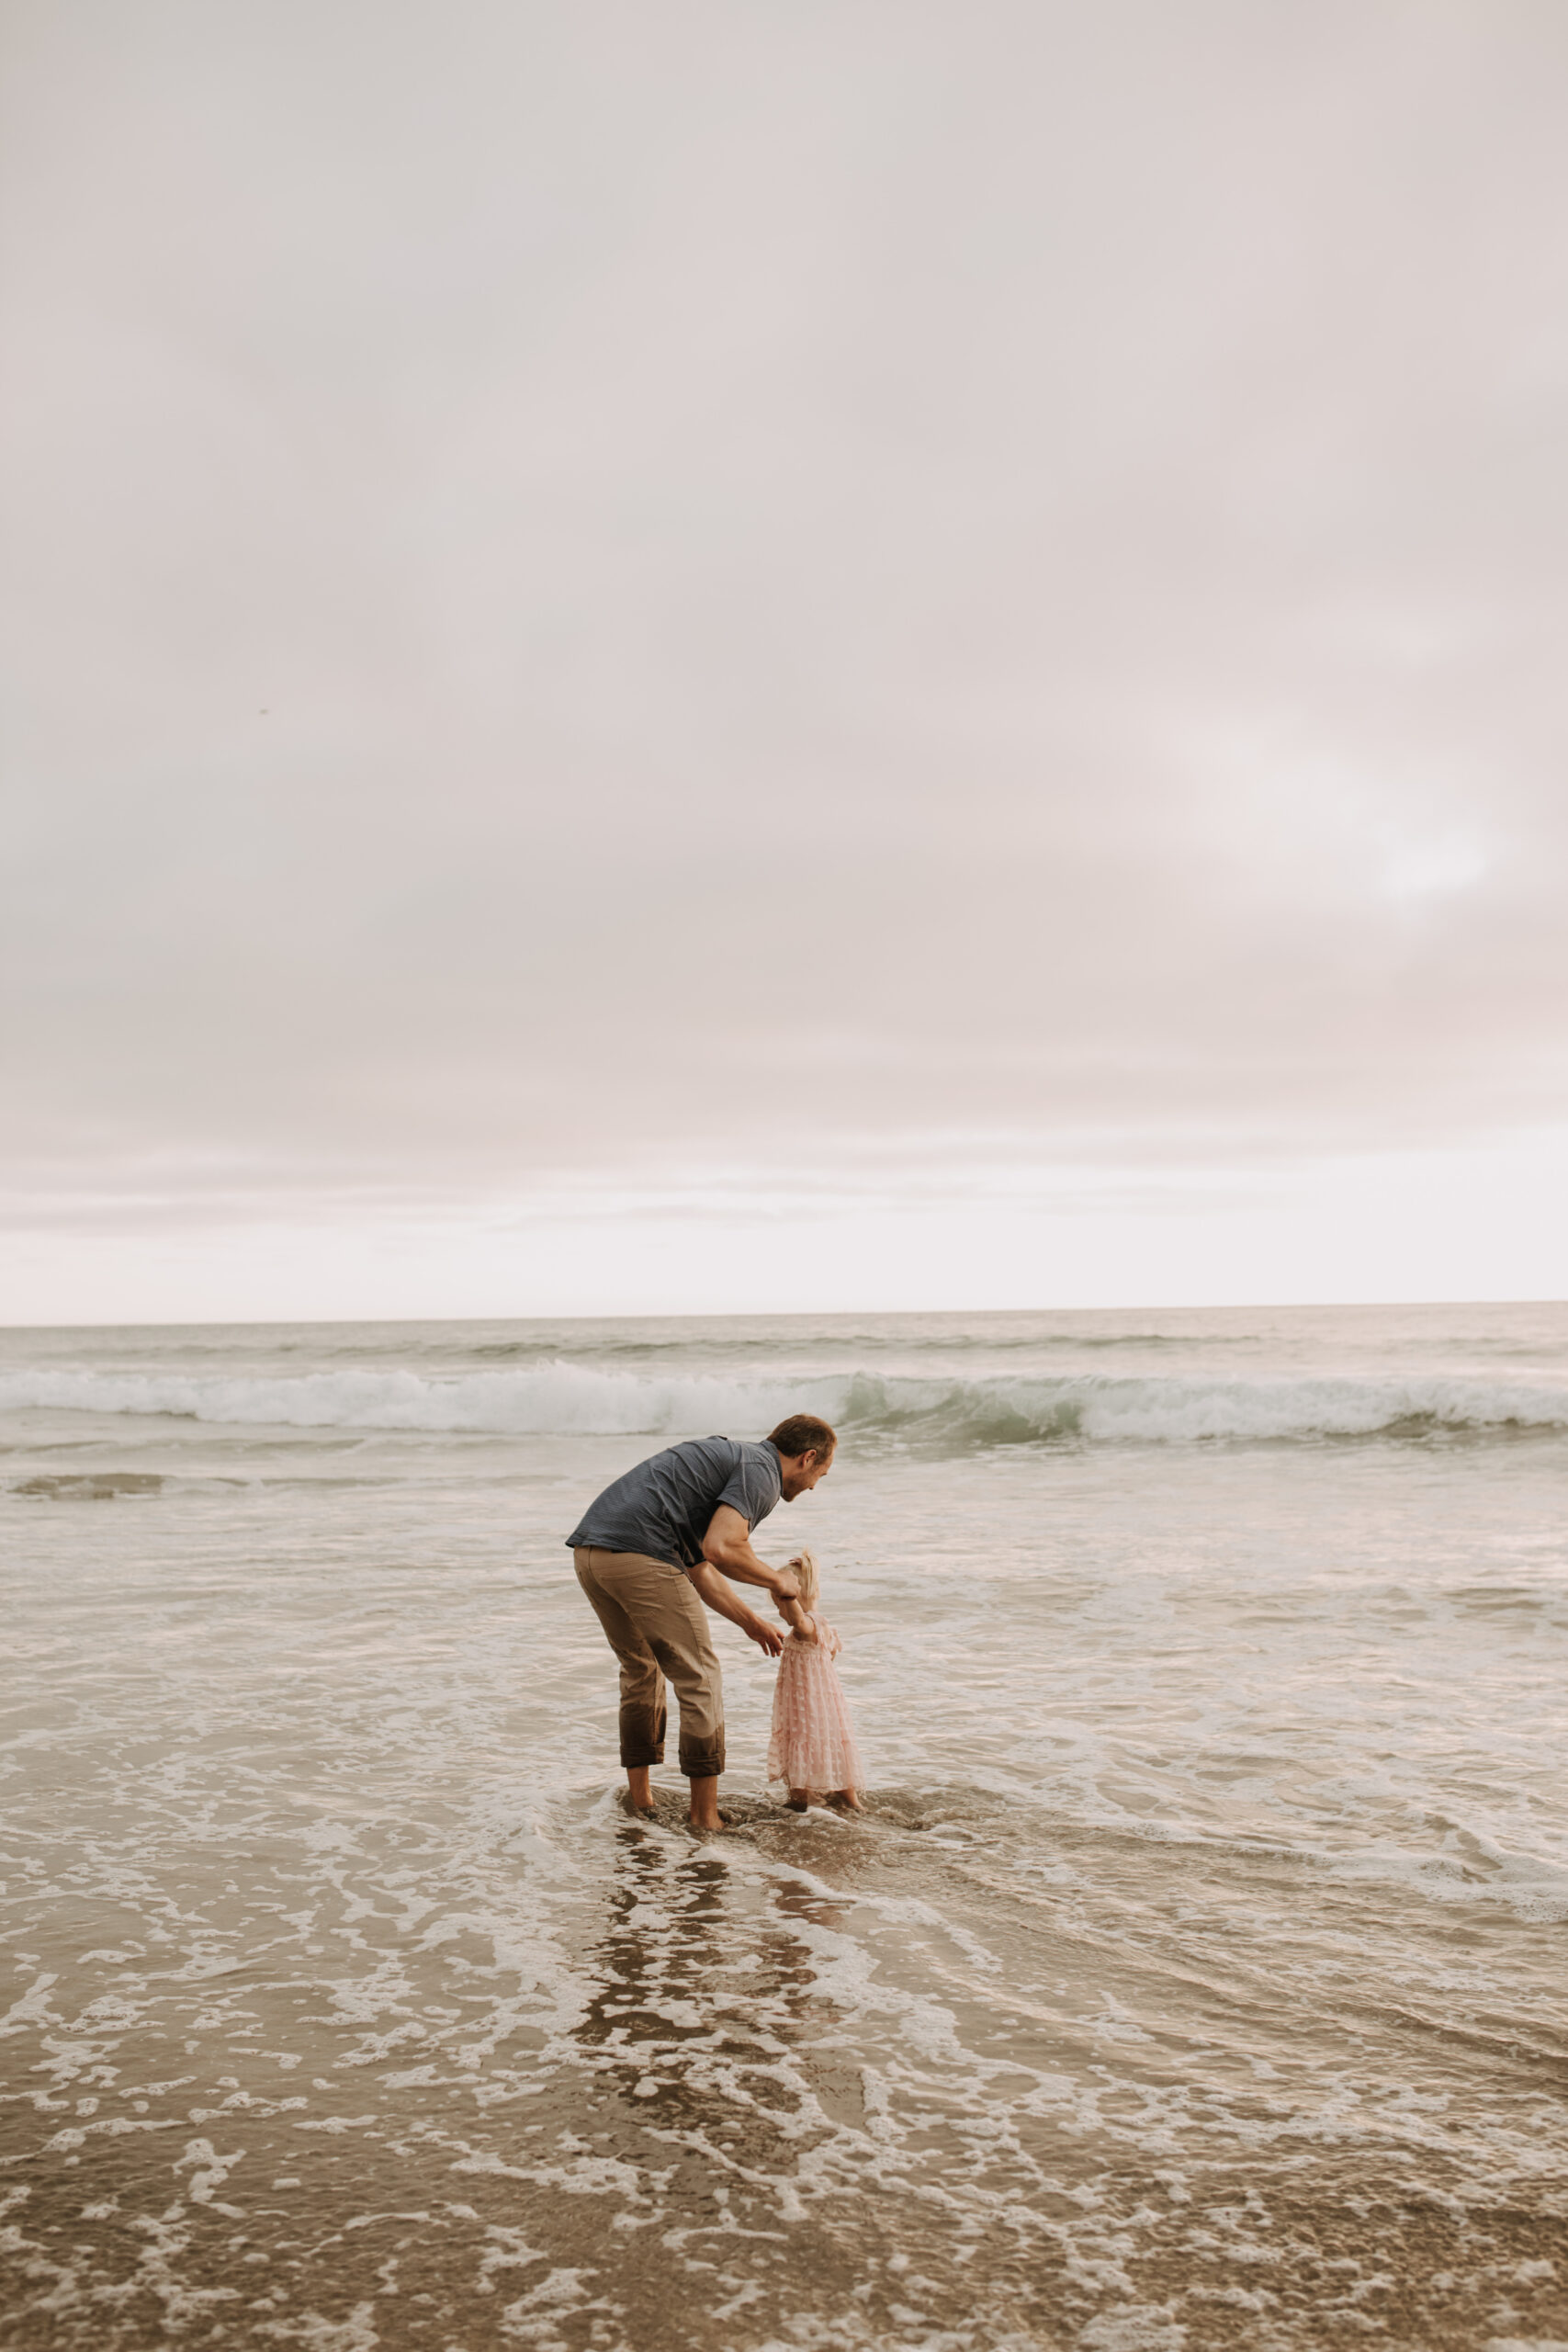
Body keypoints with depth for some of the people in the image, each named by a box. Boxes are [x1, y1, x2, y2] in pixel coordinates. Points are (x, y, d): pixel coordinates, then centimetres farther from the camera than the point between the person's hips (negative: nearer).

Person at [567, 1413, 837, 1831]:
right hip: (638, 1556, -9)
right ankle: (706, 1814, 11)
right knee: (699, 1680, 4)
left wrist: (750, 1621, 38)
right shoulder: (761, 1471, 0)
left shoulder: (730, 1456, 29)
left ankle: (640, 1798, 31)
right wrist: (777, 1580, 2)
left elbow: (698, 1567, 31)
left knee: (640, 1671, 26)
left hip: (588, 1551, 9)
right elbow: (720, 1549, -15)